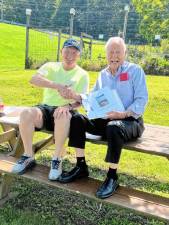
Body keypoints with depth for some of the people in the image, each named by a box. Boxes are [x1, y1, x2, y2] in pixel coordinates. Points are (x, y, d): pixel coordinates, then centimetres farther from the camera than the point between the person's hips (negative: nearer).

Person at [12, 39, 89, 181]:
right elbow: (34, 79, -11)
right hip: (46, 107, 2)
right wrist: (57, 85, -26)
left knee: (63, 116, -38)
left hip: (66, 111, -2)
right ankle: (28, 157, -11)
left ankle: (57, 160, -21)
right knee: (26, 113, -29)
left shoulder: (82, 74, 8)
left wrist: (67, 106, -25)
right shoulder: (51, 67, 10)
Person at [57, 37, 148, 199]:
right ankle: (81, 167, -3)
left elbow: (141, 100, -10)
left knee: (114, 127, -39)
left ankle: (112, 177, -19)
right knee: (76, 119, -12)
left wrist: (123, 114, -26)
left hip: (131, 121, -5)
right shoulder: (103, 74, 14)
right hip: (105, 119, 6)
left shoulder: (135, 70, -2)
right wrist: (76, 97, -3)